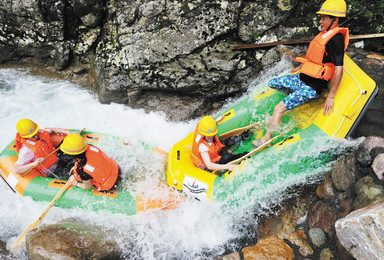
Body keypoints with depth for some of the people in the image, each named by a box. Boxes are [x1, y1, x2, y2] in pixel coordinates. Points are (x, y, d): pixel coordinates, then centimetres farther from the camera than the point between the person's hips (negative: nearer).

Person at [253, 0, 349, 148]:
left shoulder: (336, 39, -20)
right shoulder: (326, 34, 8)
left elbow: (339, 69, -24)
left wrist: (330, 97, -24)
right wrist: (300, 67, 35)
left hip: (312, 88, -10)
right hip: (301, 78, 10)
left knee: (279, 109, -21)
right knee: (271, 84, 19)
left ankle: (266, 139, -9)